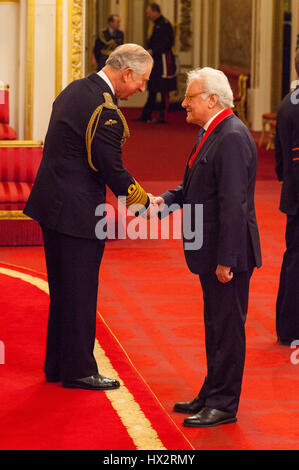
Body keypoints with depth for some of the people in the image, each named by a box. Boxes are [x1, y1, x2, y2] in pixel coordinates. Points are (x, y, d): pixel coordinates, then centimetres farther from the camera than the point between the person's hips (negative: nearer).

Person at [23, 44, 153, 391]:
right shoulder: (105, 112, -21)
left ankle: (57, 364, 27)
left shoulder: (75, 90, 9)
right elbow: (113, 171, -18)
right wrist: (145, 203, -2)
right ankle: (78, 371, 10)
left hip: (53, 203, 10)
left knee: (63, 290, 18)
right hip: (77, 212, -10)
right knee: (79, 293, 1)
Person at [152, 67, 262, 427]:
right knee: (215, 326, 18)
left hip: (229, 253, -10)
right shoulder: (211, 133, 12)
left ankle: (224, 405, 5)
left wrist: (225, 260, -24)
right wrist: (165, 201, 2)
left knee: (227, 328, -2)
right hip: (211, 252, 10)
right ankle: (212, 395, 28)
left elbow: (233, 204, -24)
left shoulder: (232, 138, -20)